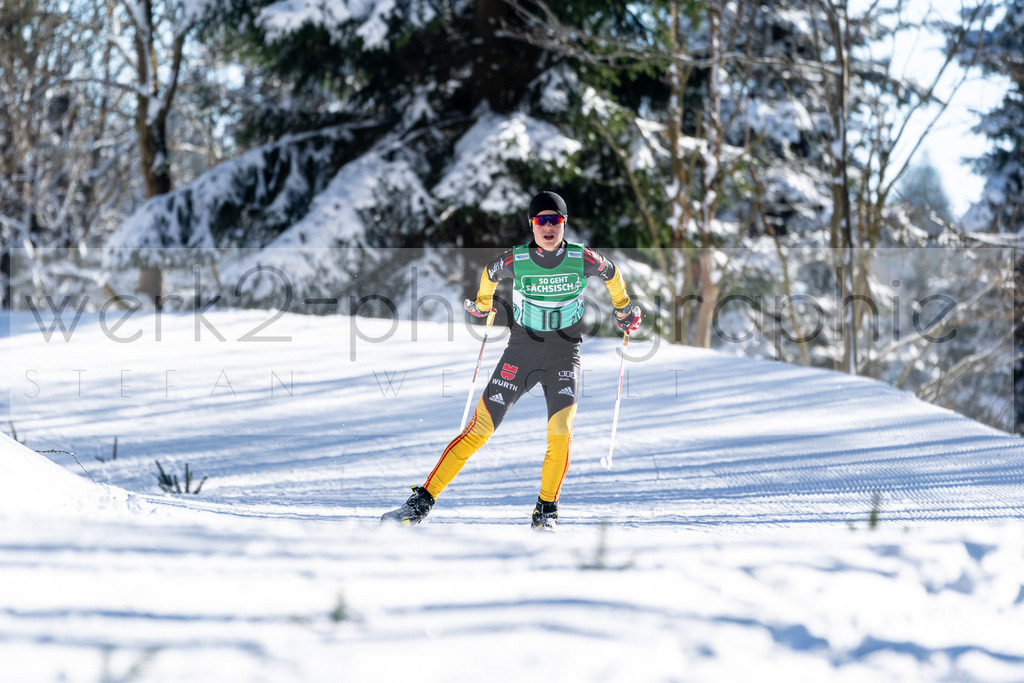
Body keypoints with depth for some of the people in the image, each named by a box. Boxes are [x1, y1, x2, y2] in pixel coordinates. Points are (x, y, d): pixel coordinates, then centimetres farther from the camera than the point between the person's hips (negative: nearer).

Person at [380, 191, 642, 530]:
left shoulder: (583, 259, -9)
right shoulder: (515, 260, -9)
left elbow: (612, 273, 13)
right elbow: (489, 273, 14)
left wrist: (623, 309, 26)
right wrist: (481, 304, 31)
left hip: (564, 355, 0)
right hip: (521, 350, 0)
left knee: (560, 432, -22)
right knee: (479, 428, -7)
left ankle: (546, 509, -2)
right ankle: (423, 500, -2)